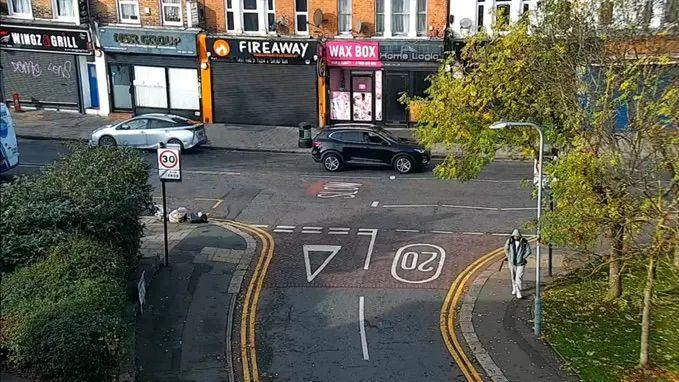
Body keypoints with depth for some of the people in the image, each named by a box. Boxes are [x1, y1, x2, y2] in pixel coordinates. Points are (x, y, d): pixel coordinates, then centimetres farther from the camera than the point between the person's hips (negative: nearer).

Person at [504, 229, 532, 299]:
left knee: (519, 277, -9)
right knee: (513, 276, 16)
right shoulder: (510, 241, -6)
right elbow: (506, 249, 11)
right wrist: (508, 257, 4)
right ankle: (514, 289, 36)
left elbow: (528, 251, -4)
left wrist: (523, 258, -9)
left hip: (520, 263, -3)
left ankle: (518, 292, -6)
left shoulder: (524, 242, -12)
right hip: (512, 262, 3)